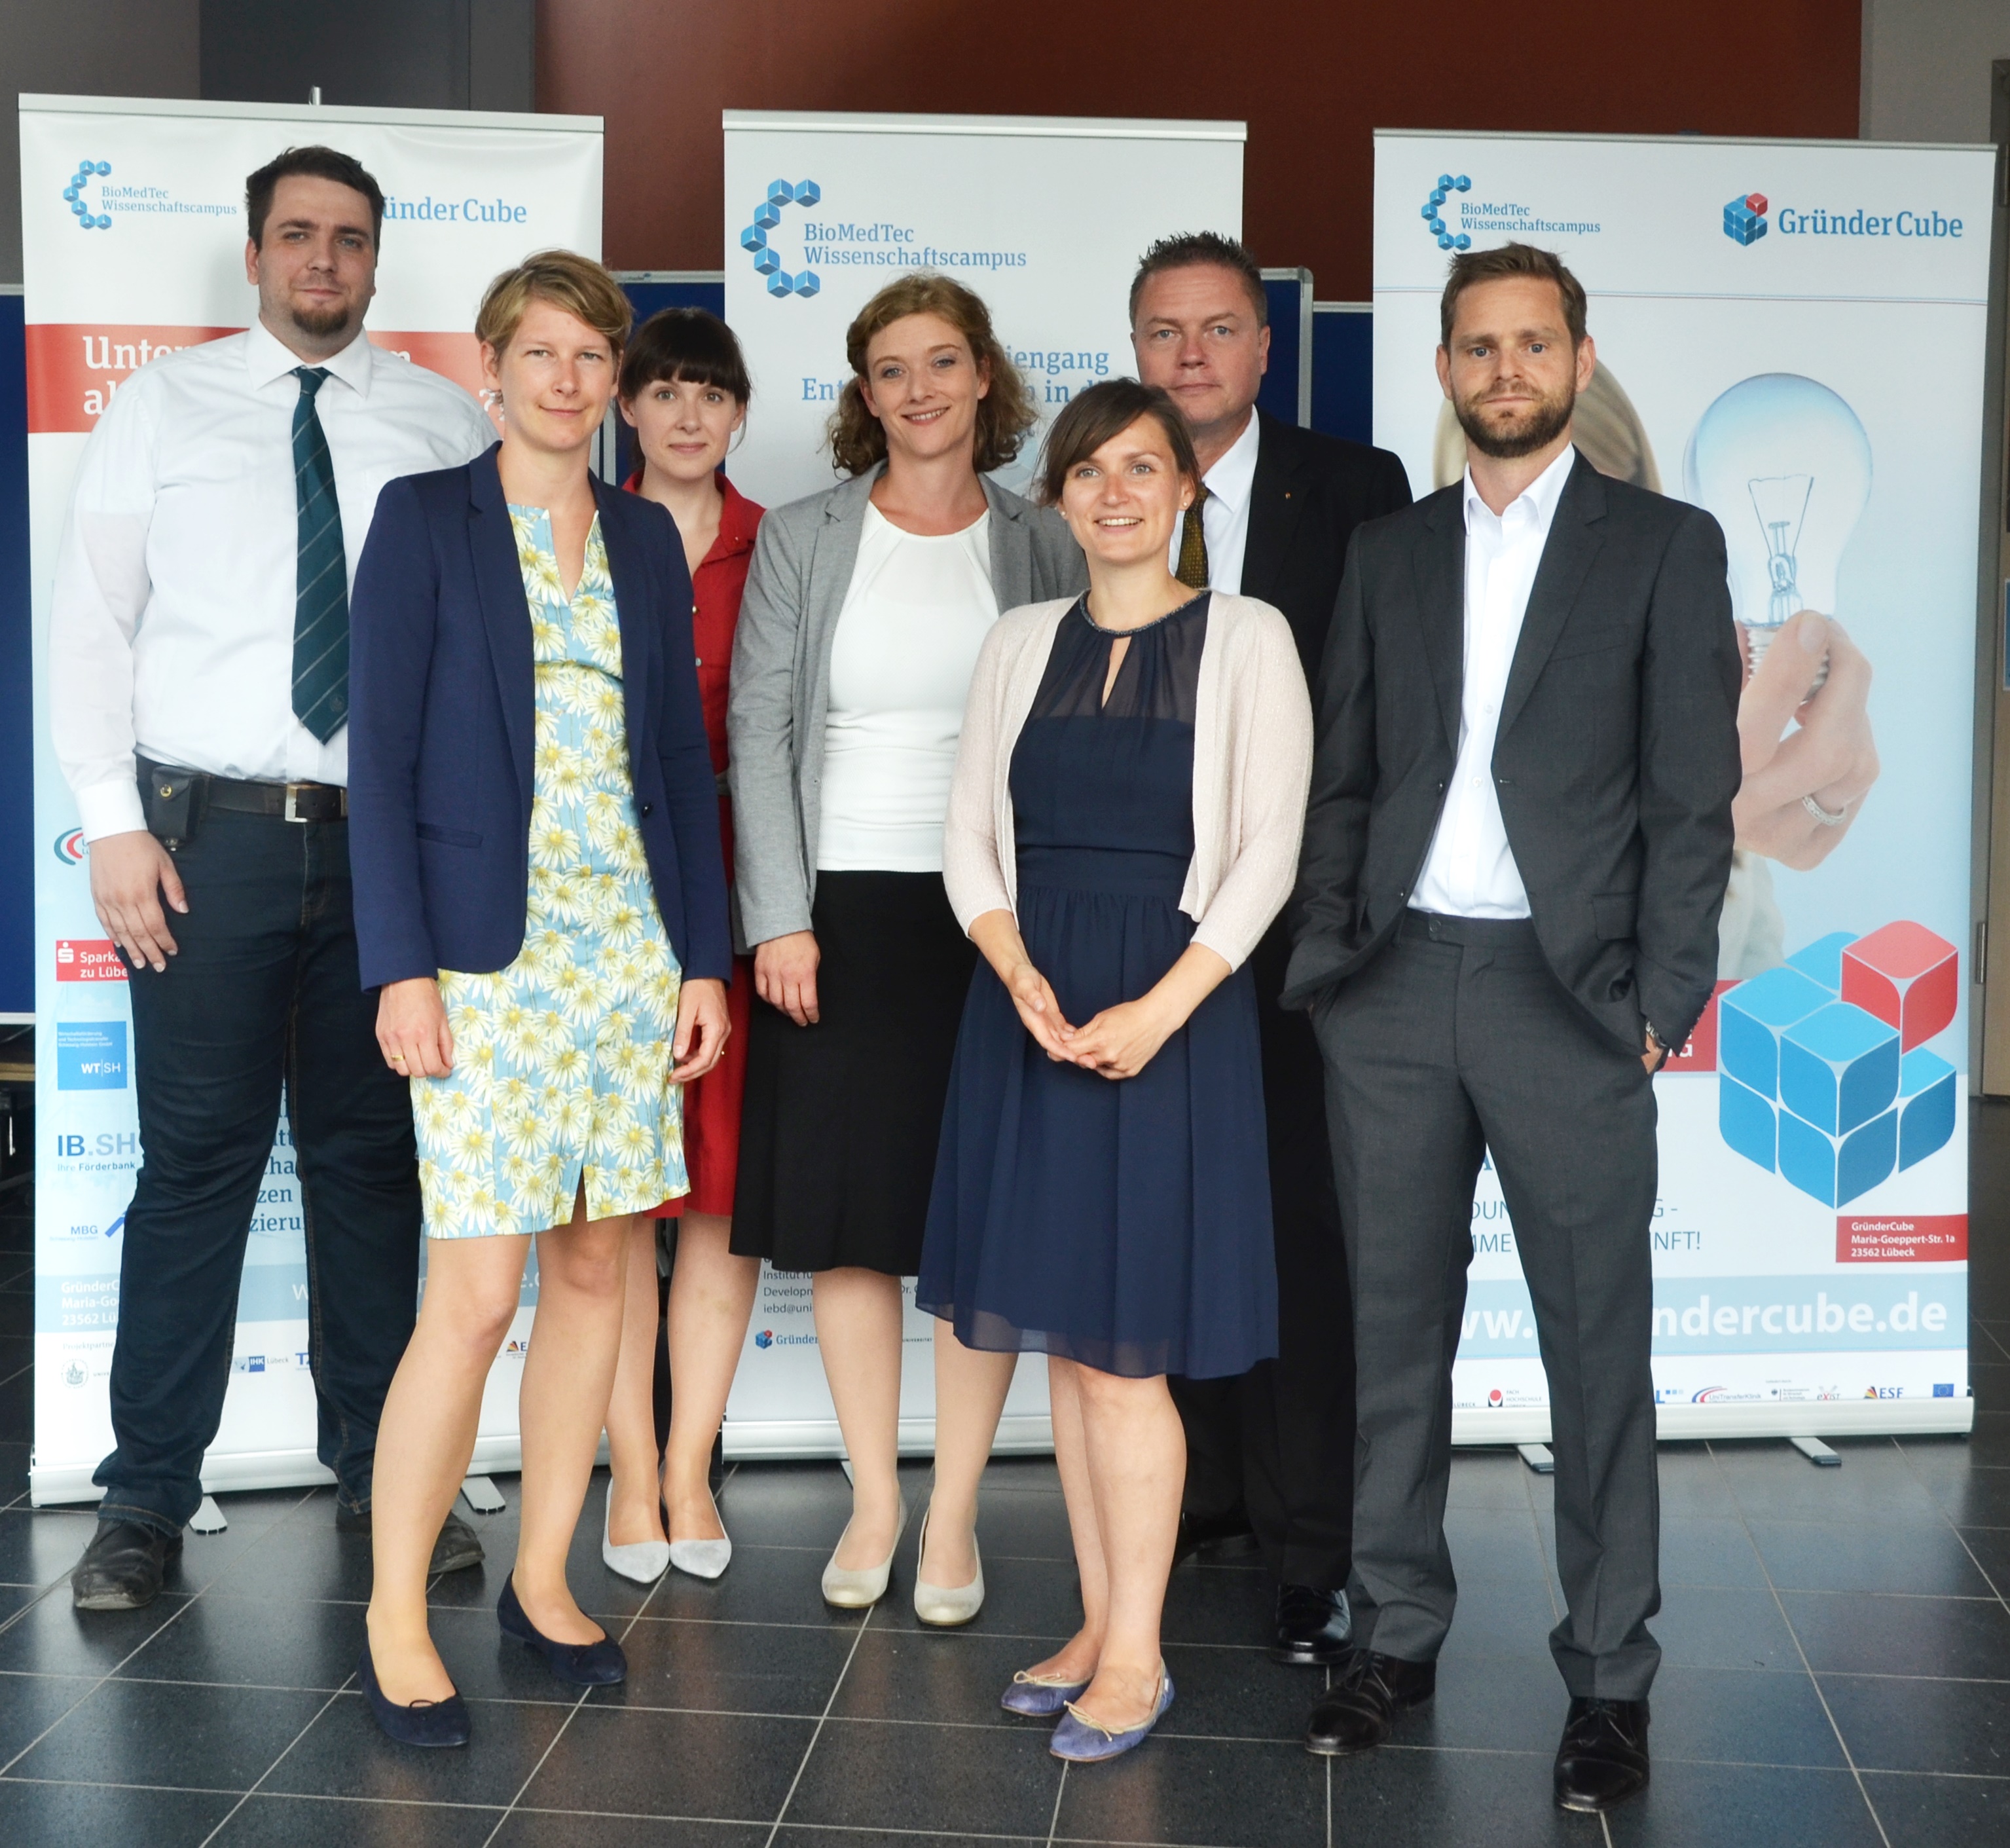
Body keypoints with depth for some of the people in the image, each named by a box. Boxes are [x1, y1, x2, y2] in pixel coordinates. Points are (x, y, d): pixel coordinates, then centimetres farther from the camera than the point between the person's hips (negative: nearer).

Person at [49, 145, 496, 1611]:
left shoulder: (443, 421, 8)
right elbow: (91, 621, 4)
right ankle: (148, 1499, 13)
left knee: (373, 1156, 10)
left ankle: (379, 1470, 23)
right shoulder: (163, 406, 7)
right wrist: (114, 820, -5)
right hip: (210, 830, -1)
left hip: (389, 833, 1)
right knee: (198, 1157, 1)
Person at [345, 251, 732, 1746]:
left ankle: (543, 1579, 23)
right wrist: (401, 967, -12)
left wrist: (704, 954, 7)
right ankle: (396, 1622, 10)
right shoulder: (424, 518, 0)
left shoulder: (647, 537, 13)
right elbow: (382, 752, -5)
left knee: (595, 1265, 8)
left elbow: (683, 752, 13)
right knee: (478, 1292, -7)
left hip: (631, 939, 5)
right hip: (489, 947, -5)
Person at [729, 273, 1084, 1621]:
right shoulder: (803, 539, 6)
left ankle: (954, 1513, 15)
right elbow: (758, 730, 2)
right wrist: (780, 917, -6)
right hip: (842, 906, 1)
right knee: (847, 1213, 5)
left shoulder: (1042, 547, 6)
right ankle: (873, 1500, 20)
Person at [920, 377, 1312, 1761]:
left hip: (1170, 1012, -4)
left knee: (1120, 1347, -3)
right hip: (1031, 1009, 4)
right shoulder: (1022, 644, 10)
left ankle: (1137, 1657, 11)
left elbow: (1267, 852, -7)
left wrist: (1159, 1010, -17)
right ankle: (1098, 1624, 23)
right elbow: (973, 838, 8)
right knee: (1068, 1338, 10)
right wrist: (1020, 976, -10)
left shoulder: (1245, 638, -2)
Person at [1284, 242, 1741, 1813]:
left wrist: (1667, 1004, -8)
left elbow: (1692, 795, -1)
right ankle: (1399, 1636, 24)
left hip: (1567, 992, -3)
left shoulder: (1665, 547, 4)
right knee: (1397, 1334, 10)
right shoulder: (1389, 555, 13)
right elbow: (1345, 781, 12)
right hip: (1395, 989, 3)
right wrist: (1326, 957, 1)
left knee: (1598, 1348, 3)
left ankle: (1610, 1680, 16)